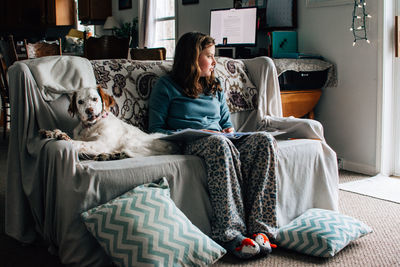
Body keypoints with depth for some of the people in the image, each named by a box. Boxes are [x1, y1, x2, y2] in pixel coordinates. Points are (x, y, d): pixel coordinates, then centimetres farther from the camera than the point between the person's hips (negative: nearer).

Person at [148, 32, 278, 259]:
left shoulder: (215, 88, 28)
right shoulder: (167, 86, 10)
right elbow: (156, 129, 1)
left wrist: (230, 131, 5)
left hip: (223, 143, 5)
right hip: (192, 146, -5)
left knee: (264, 139, -26)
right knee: (219, 143, -41)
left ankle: (260, 228, -35)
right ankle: (231, 234, -43)